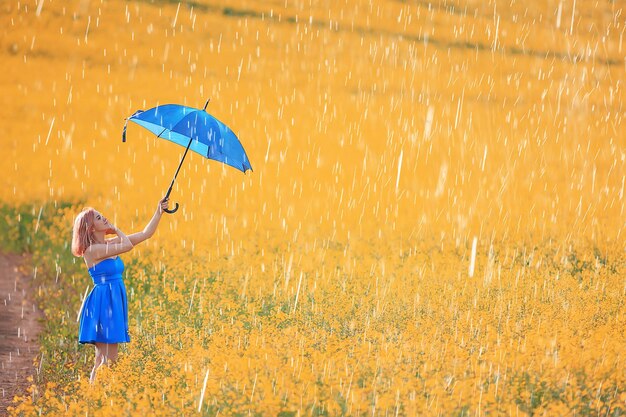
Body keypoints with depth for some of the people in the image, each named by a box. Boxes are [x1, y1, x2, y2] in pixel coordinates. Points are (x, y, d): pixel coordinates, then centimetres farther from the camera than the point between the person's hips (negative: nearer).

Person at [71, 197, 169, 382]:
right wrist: (115, 230, -4)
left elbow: (146, 234, 13)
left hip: (114, 302, 9)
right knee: (108, 359, -10)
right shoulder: (92, 250, -14)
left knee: (102, 358, 9)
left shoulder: (111, 244, 11)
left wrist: (159, 212, 4)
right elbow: (128, 246, -22)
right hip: (103, 303, -9)